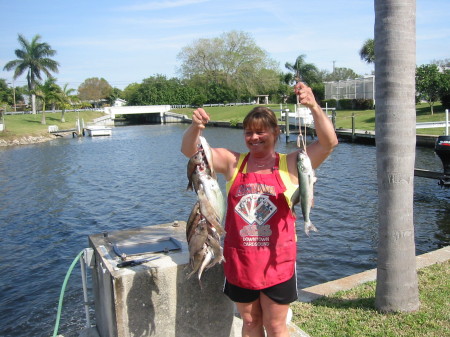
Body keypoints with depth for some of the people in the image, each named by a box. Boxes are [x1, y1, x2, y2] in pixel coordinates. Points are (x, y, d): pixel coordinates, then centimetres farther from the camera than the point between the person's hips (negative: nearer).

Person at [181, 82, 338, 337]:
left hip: (277, 262, -2)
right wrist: (195, 127, -24)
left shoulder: (290, 164, -4)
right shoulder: (232, 163, 2)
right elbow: (190, 151, -4)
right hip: (239, 261, 2)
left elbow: (329, 143, -15)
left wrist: (314, 107, -30)